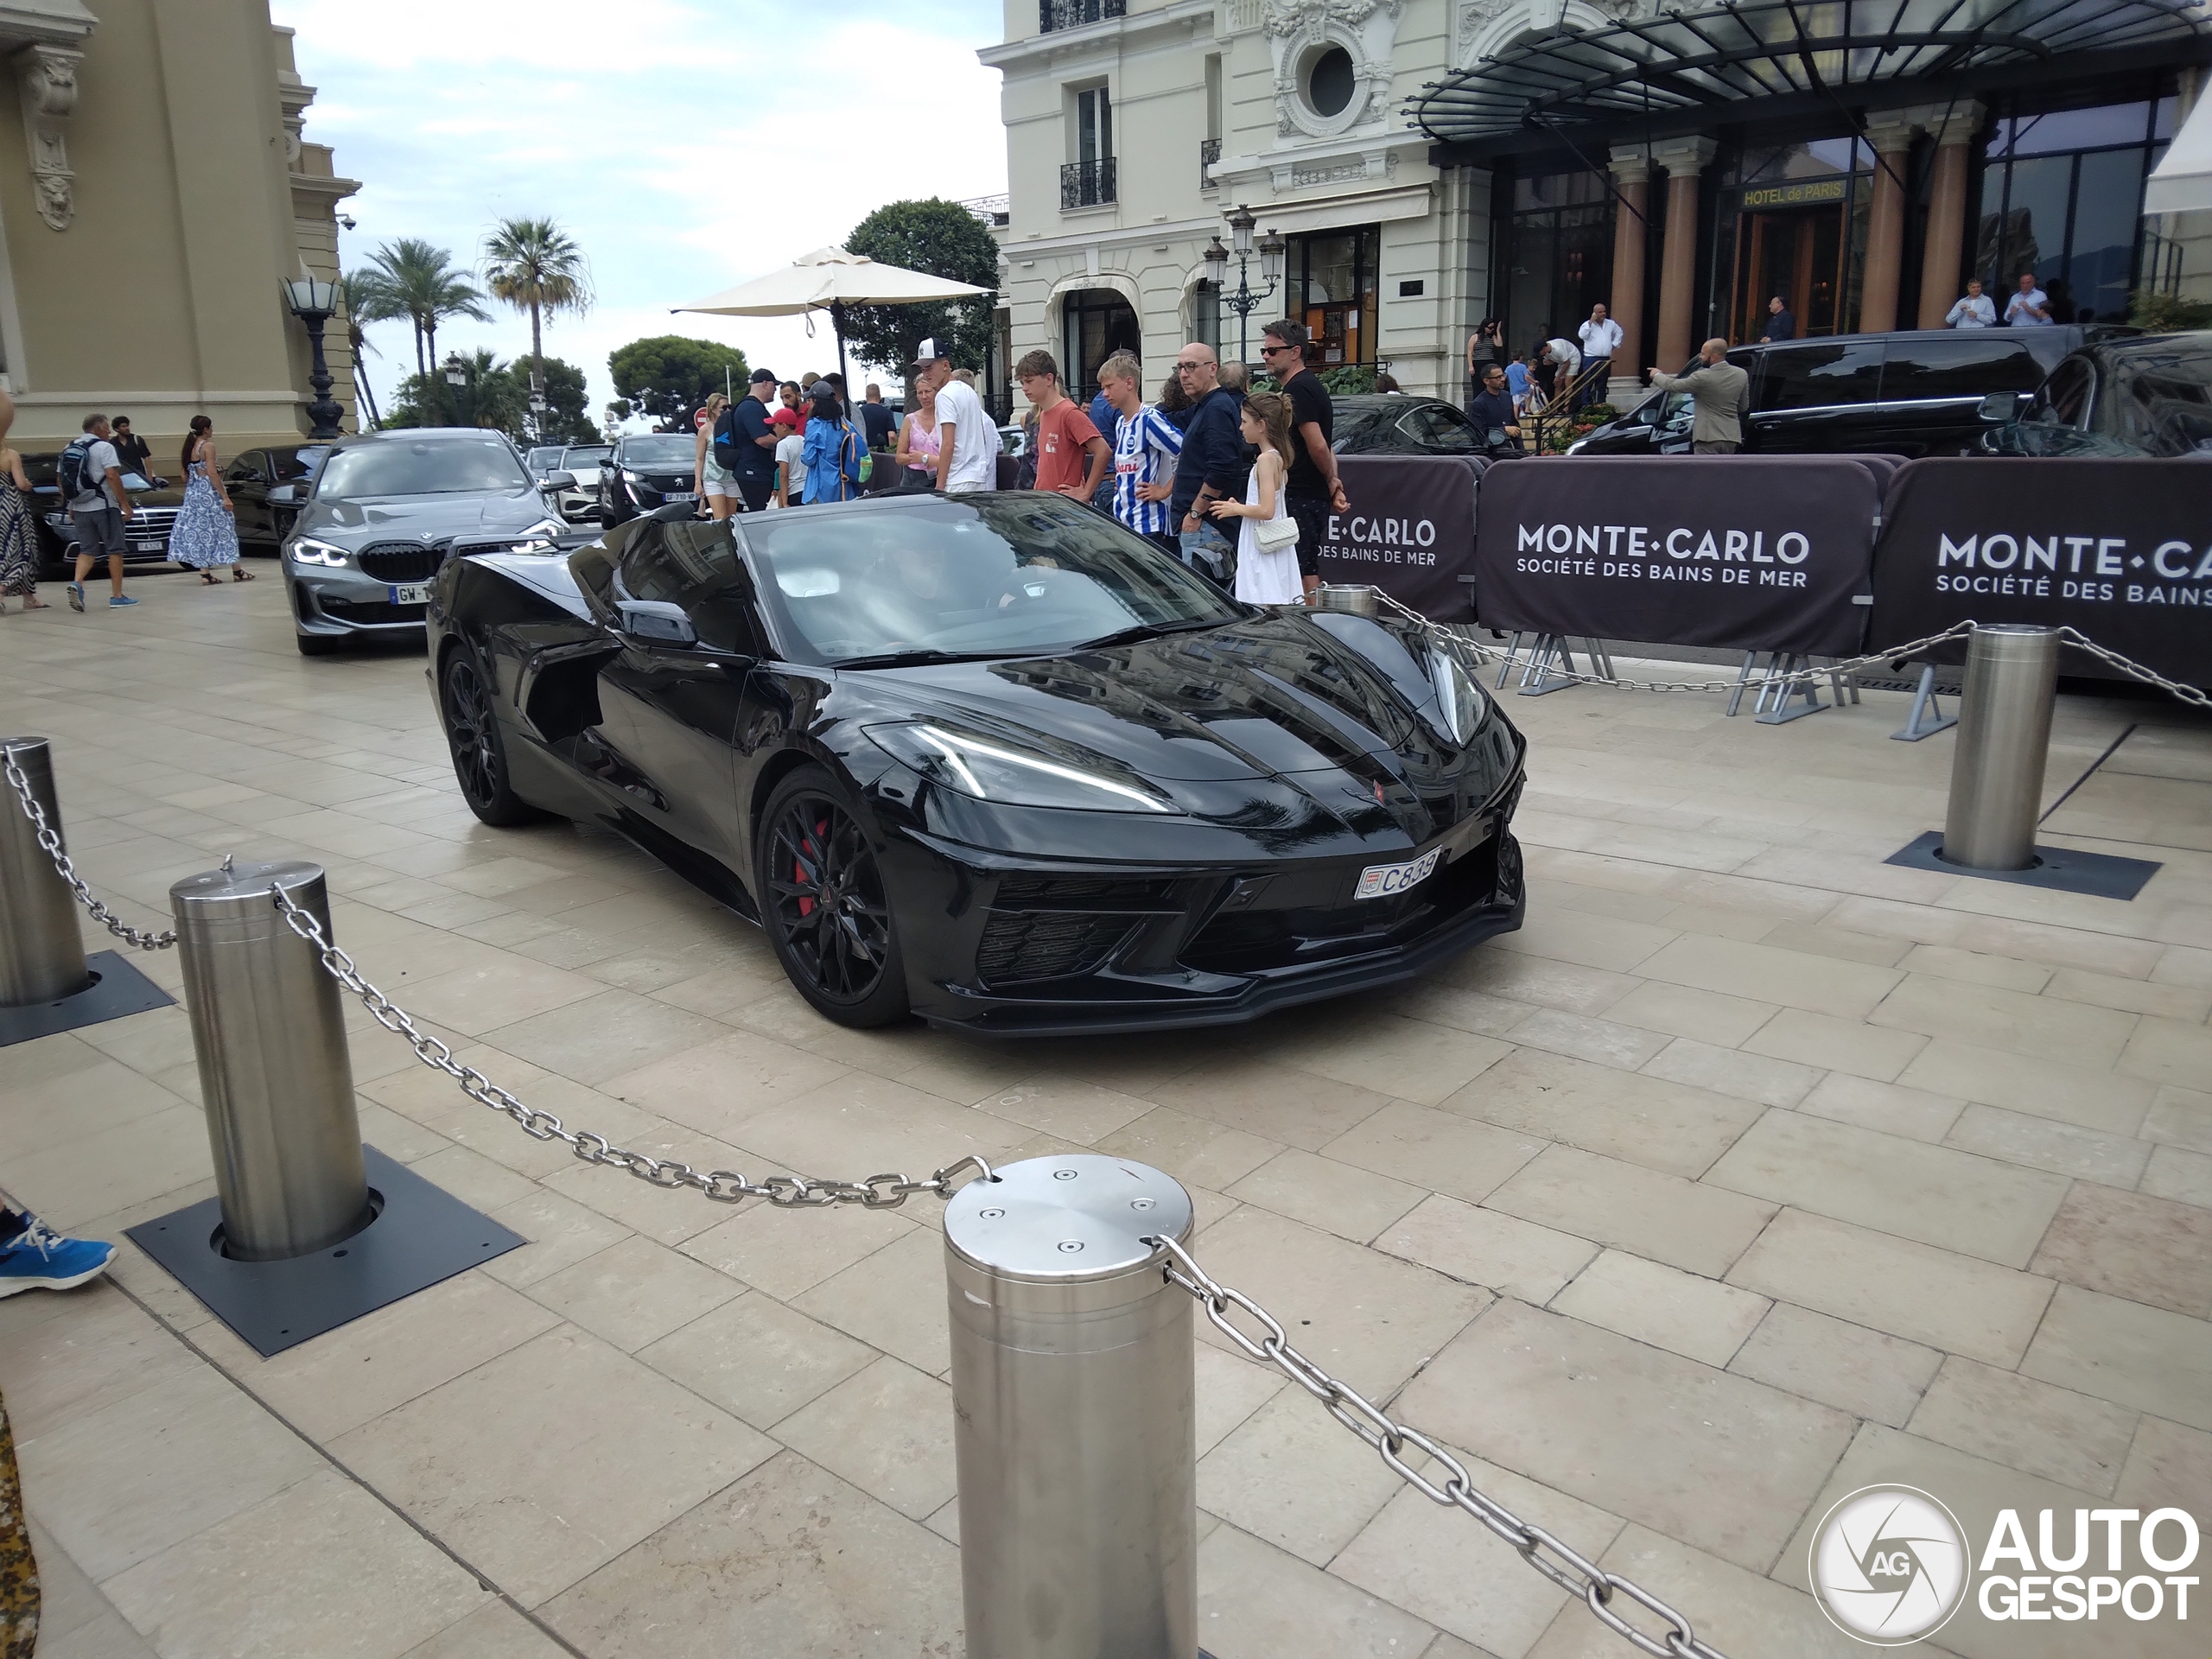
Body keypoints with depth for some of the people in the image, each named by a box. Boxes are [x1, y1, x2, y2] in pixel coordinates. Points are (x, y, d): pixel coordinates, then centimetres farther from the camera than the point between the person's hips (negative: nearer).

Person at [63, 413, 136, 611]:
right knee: (115, 550, 3)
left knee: (87, 550, 11)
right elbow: (112, 476, -18)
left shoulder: (69, 449, 12)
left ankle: (77, 583, -13)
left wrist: (71, 506, 20)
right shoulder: (104, 447, -8)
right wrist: (125, 504, -15)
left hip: (80, 508, 6)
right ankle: (117, 595, 4)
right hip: (104, 506, -6)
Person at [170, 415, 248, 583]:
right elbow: (212, 473, -19)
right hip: (209, 492, -7)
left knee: (199, 531, 6)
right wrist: (225, 497, -20)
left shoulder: (190, 447, 11)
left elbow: (186, 475, 11)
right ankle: (237, 572, 5)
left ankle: (205, 574, 3)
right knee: (222, 528, 0)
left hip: (193, 493, 7)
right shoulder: (208, 446, -11)